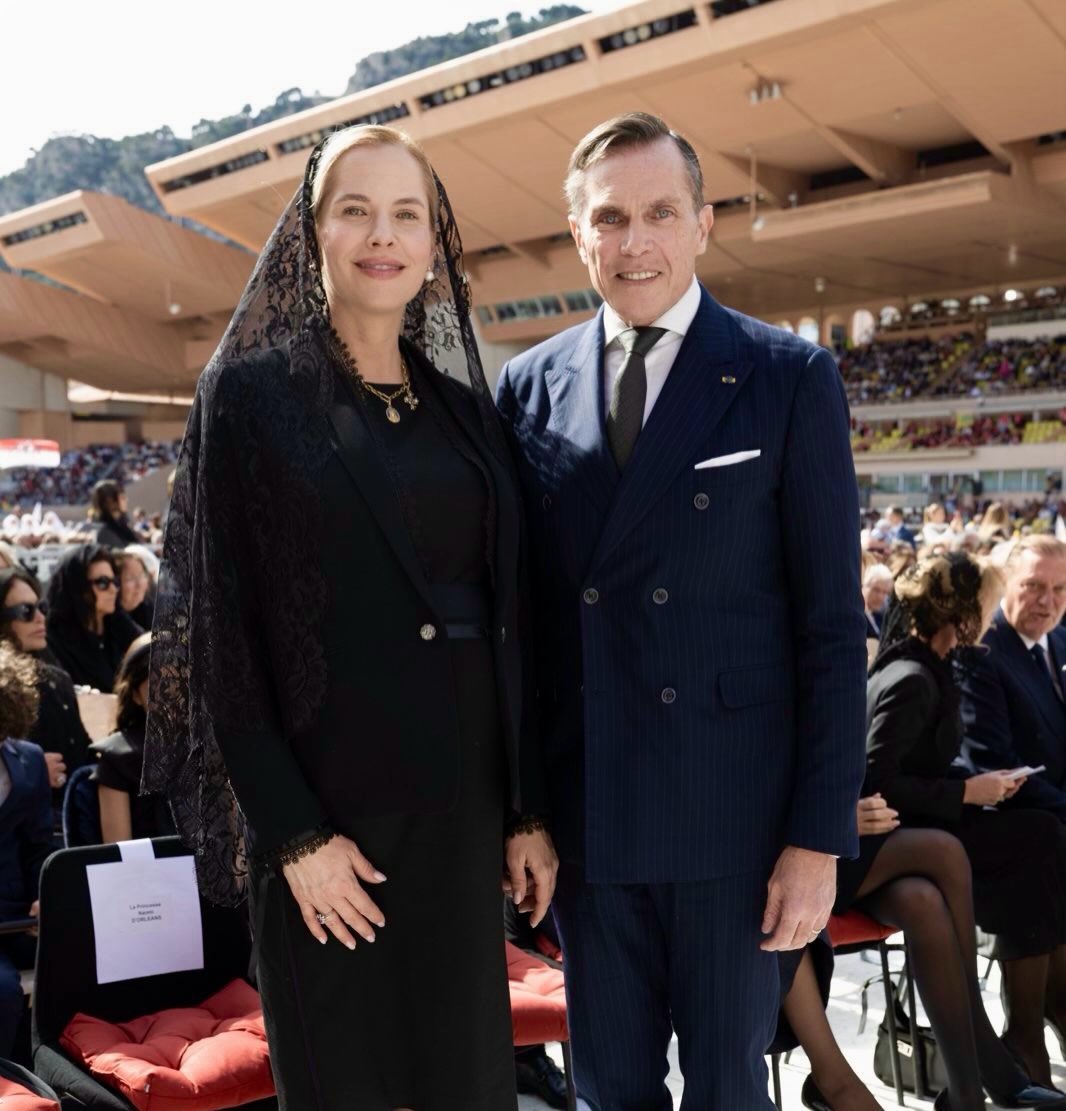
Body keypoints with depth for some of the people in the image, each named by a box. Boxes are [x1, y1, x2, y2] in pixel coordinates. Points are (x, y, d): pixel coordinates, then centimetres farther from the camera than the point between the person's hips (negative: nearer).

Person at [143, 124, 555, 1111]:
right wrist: (293, 834, -12)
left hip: (463, 809, 4)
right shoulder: (252, 392, -3)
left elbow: (506, 622, 10)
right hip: (325, 806, -4)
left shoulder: (466, 410, 9)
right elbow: (225, 626, -7)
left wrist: (528, 810, 6)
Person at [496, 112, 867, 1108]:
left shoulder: (789, 378, -4)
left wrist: (820, 835, -8)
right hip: (584, 811, 3)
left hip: (734, 808, -2)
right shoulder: (529, 387, 4)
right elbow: (517, 604, 8)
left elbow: (832, 623, -5)